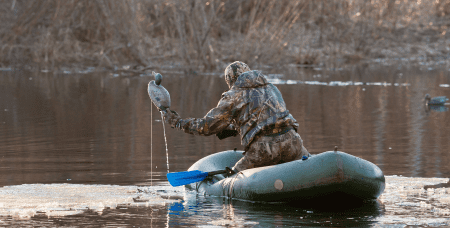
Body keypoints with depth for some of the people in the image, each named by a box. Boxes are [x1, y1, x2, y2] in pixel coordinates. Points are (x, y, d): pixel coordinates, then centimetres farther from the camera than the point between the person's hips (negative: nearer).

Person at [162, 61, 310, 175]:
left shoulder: (234, 96, 7)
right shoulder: (271, 88, 26)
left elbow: (206, 126, 9)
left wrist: (177, 122, 22)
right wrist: (231, 129, 41)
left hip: (263, 148, -4)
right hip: (291, 141, 4)